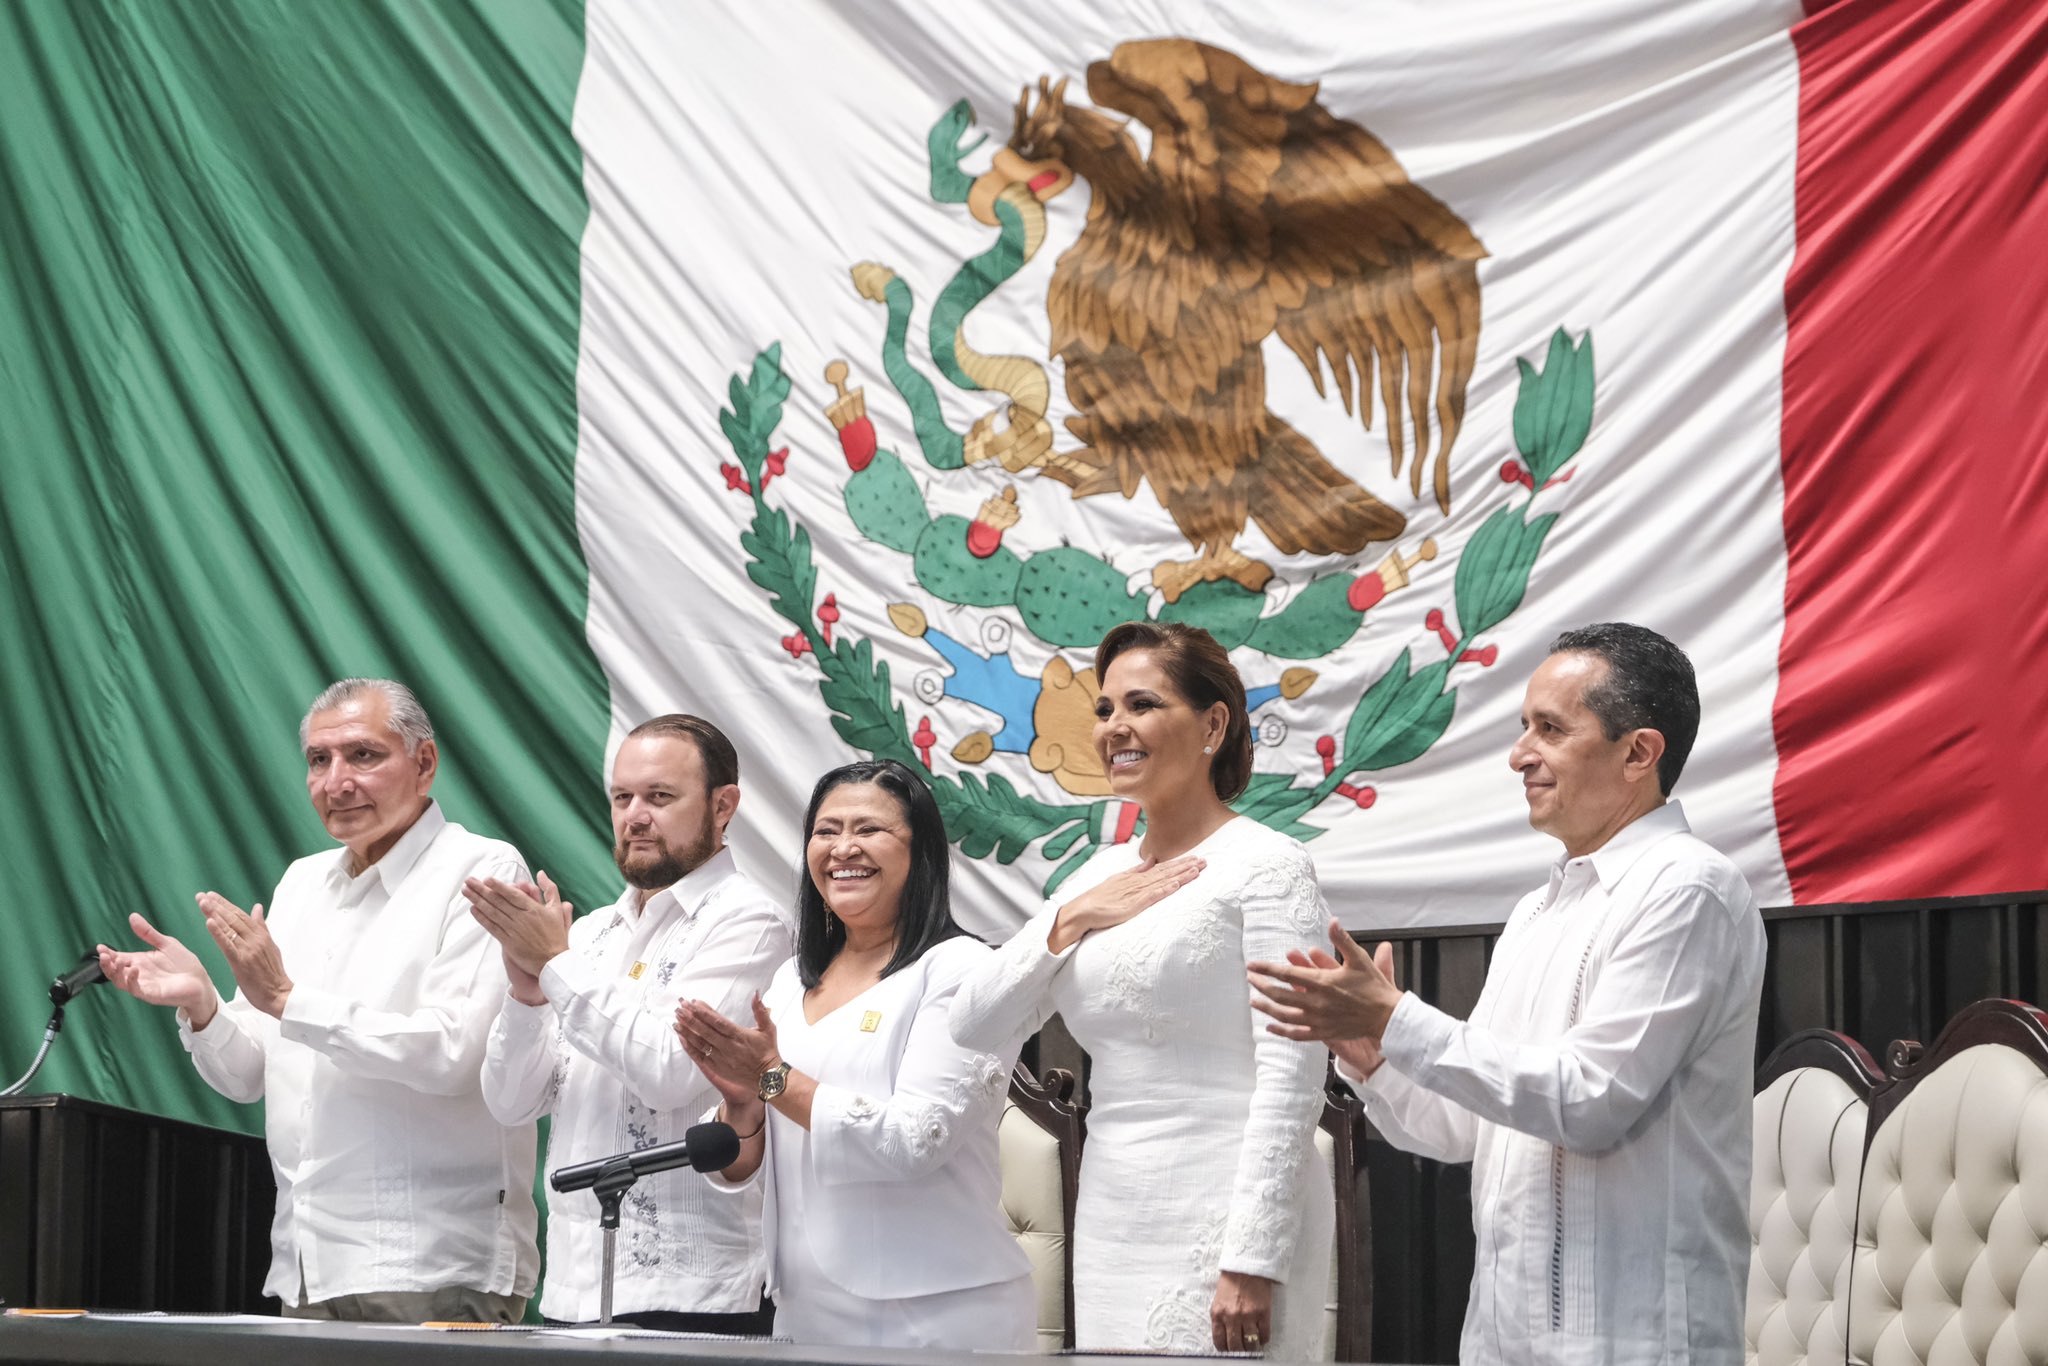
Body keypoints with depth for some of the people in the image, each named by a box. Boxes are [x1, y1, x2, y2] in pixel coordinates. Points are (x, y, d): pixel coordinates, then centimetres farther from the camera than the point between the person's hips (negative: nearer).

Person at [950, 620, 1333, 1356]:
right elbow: (973, 1025, 12)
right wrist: (1068, 922, -3)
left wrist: (1253, 1262, -20)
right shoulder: (1100, 876, 14)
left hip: (1221, 1227, -7)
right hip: (1110, 1230, 7)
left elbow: (1291, 1077, -14)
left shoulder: (1267, 867, -7)